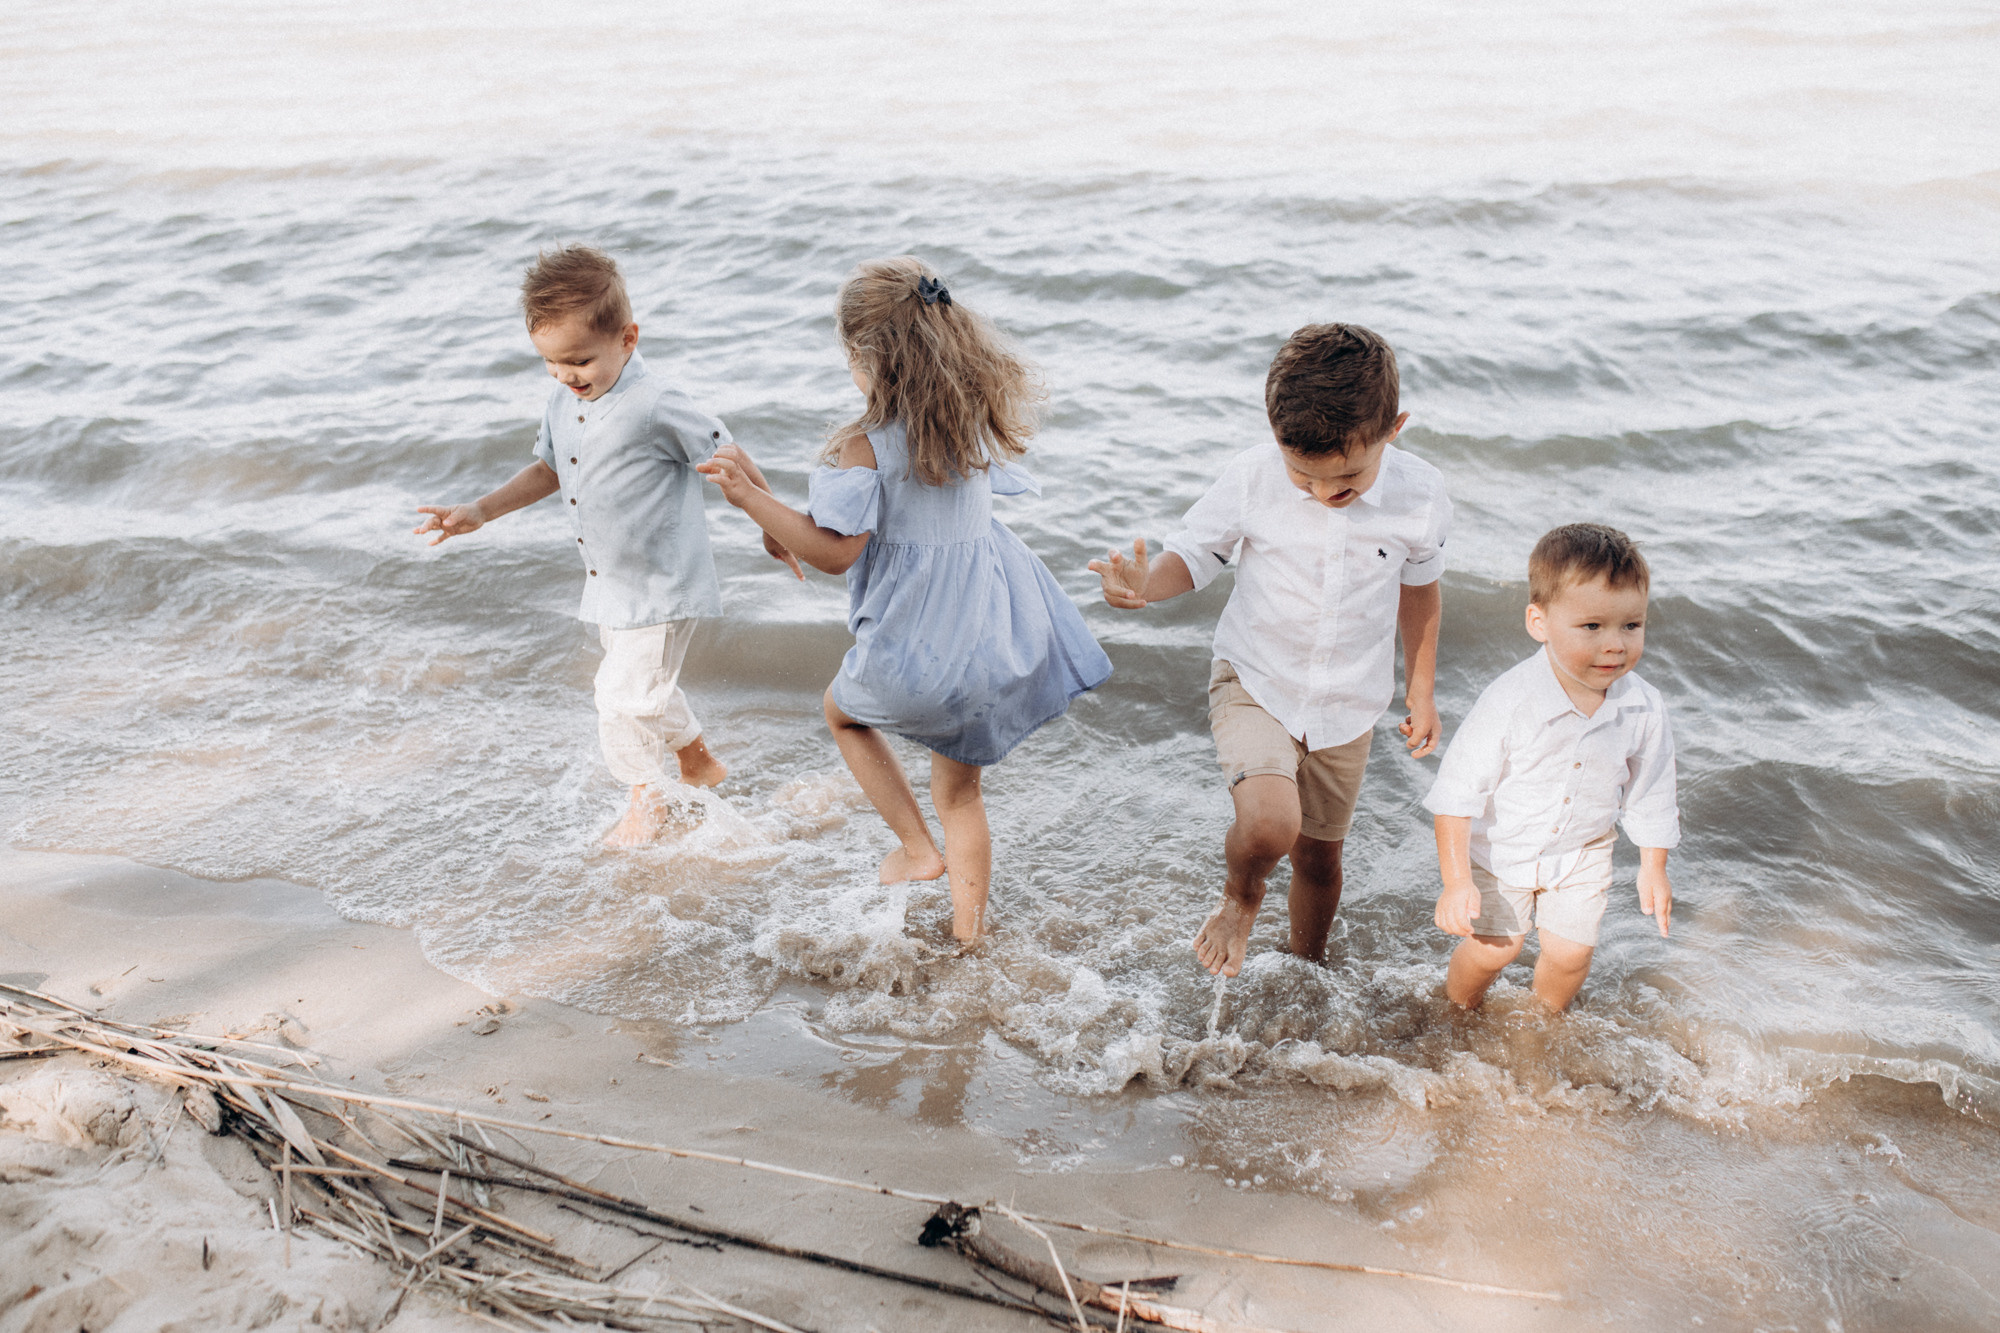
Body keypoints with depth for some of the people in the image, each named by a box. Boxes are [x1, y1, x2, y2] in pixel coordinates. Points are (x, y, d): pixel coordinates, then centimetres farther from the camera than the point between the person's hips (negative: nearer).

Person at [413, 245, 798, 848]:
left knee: (623, 694, -4)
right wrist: (479, 511, 5)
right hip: (610, 583, 8)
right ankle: (698, 762, 44)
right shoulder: (563, 400, 0)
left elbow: (729, 458, -15)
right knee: (646, 686, 22)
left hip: (661, 583, -8)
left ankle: (646, 799, 20)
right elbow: (548, 470, 15)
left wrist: (773, 529, -7)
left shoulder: (654, 406, -24)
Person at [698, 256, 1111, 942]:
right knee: (960, 789, 21)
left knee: (844, 709, 29)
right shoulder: (979, 412, 0)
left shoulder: (866, 446, -20)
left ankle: (917, 847, 26)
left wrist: (751, 497, -14)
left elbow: (834, 551, -19)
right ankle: (968, 935, 29)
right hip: (992, 627, 6)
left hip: (917, 640, -6)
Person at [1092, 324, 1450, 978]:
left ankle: (1307, 963, 49)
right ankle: (1240, 895, 9)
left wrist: (1420, 692, 13)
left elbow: (1419, 591, 3)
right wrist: (1146, 583, -29)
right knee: (1268, 825, -28)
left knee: (1319, 855, 17)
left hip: (1348, 704, 3)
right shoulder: (1252, 478, -21)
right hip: (1253, 684, -2)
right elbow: (1196, 552, -5)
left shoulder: (1420, 496, -15)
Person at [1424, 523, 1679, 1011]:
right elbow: (1457, 795, -25)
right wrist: (1456, 881, -25)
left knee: (1570, 954, 4)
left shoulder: (1644, 710, -18)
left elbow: (1650, 798, 0)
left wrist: (1653, 869, 7)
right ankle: (1459, 1011, 29)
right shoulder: (1510, 702, -31)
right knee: (1492, 948, -3)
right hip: (1499, 848, -3)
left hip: (1583, 854, 3)